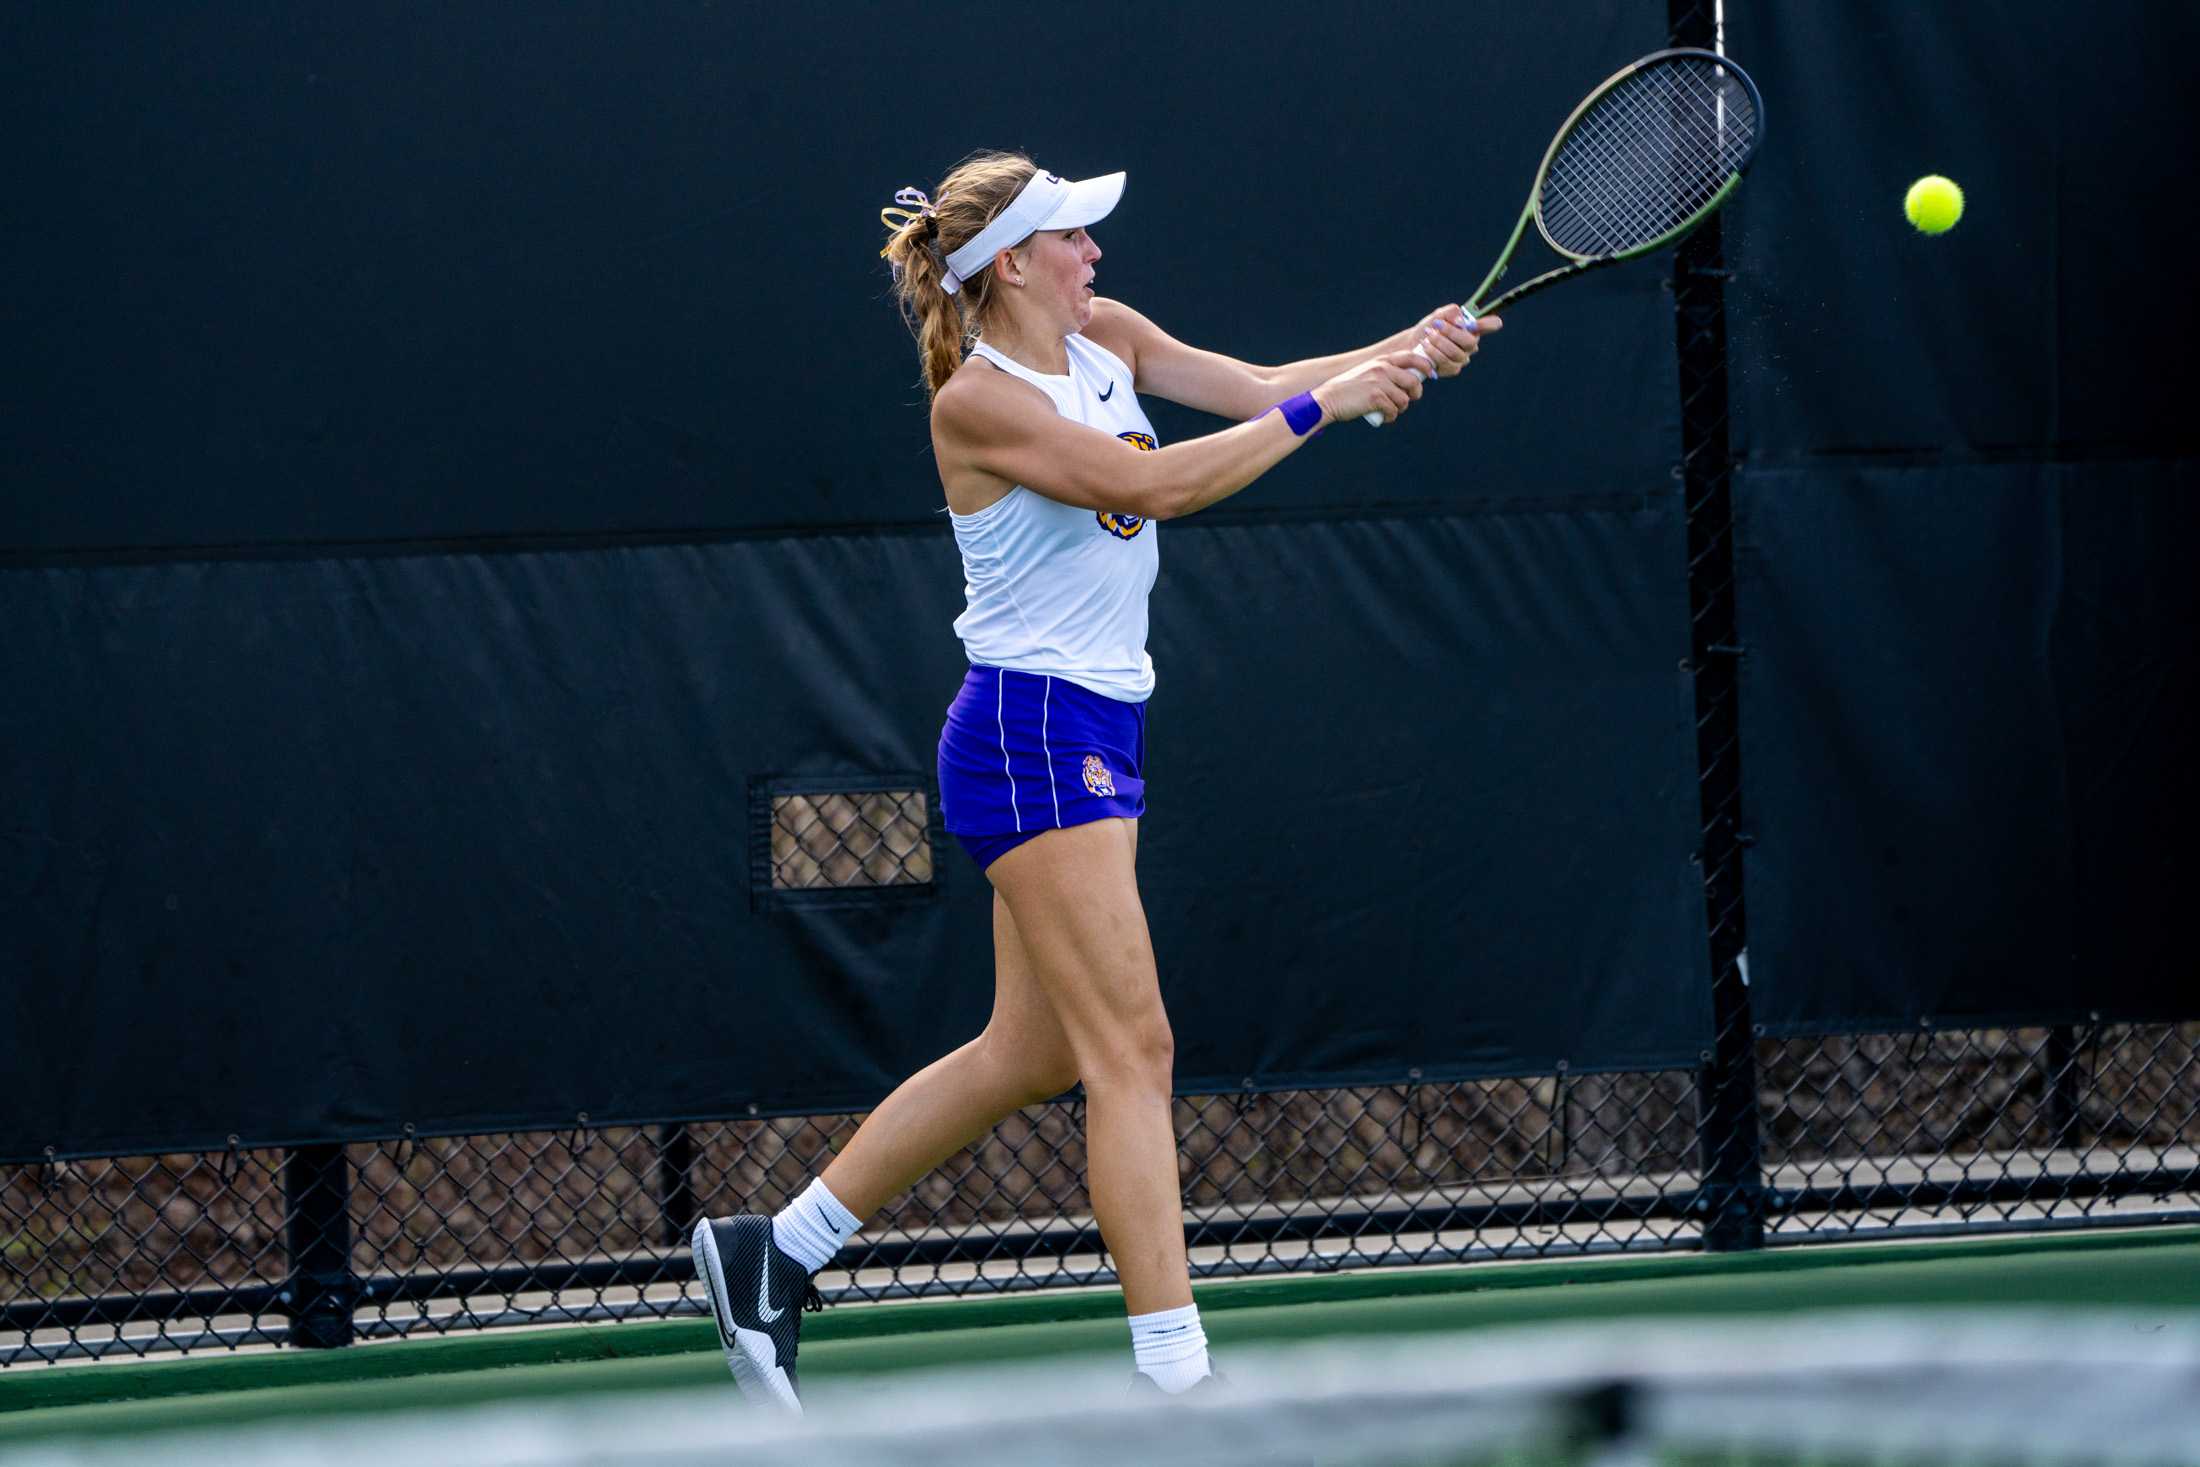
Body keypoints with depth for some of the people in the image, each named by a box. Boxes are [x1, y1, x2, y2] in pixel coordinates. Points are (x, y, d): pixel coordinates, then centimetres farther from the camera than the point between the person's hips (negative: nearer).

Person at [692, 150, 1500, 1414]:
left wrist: (1403, 350, -9)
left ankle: (773, 1252, 23)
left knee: (1033, 1052, 13)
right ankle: (1175, 1373, -15)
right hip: (1030, 735, -9)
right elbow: (1150, 485, -24)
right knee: (1135, 1047, -13)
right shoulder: (978, 400, -16)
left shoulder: (1103, 338, 9)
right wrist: (1324, 408, -21)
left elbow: (1256, 388, 6)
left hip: (1096, 734, 9)